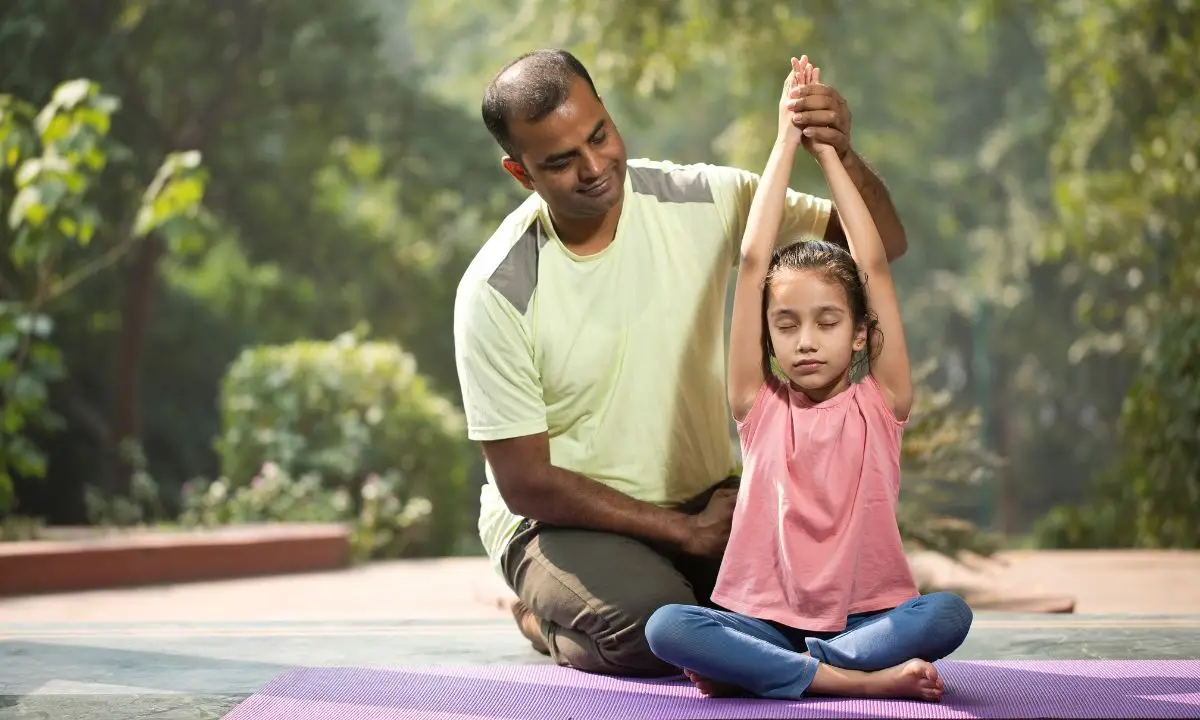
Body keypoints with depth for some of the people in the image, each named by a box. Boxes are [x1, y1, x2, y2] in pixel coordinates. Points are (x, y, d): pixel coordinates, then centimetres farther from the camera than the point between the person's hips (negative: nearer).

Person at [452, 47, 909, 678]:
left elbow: (882, 246, -7)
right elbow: (524, 481, -13)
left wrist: (843, 157, -29)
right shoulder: (497, 293, -17)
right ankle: (548, 618, 3)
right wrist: (687, 531, -16)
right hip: (563, 520, -4)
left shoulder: (701, 201, -8)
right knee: (650, 625, -33)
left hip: (705, 503, 4)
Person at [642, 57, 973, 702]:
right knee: (666, 626, -29)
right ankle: (859, 679, -31)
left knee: (948, 614, -30)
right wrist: (786, 143, 2)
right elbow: (752, 262, -1)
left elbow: (876, 267, -1)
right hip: (765, 617, 0)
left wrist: (827, 151, 4)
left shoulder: (879, 406, 5)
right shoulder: (759, 407, 5)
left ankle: (758, 669, -26)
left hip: (864, 616, 0)